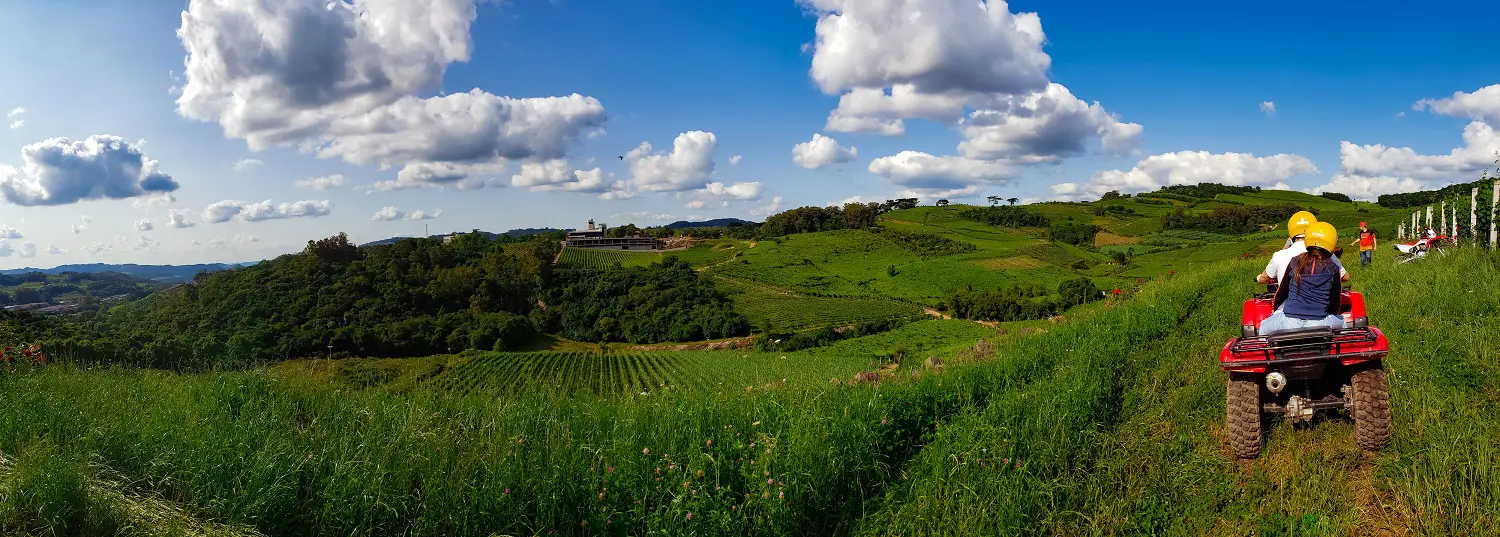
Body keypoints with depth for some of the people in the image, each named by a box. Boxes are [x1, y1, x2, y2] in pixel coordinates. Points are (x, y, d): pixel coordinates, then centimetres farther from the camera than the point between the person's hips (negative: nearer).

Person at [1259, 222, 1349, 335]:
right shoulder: (1333, 269, 2)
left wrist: (1275, 309, 32)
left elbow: (1282, 292, 13)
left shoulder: (1295, 262, 5)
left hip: (1290, 322, 0)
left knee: (1264, 327, 28)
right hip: (1319, 323, 1)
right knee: (1342, 321, 34)